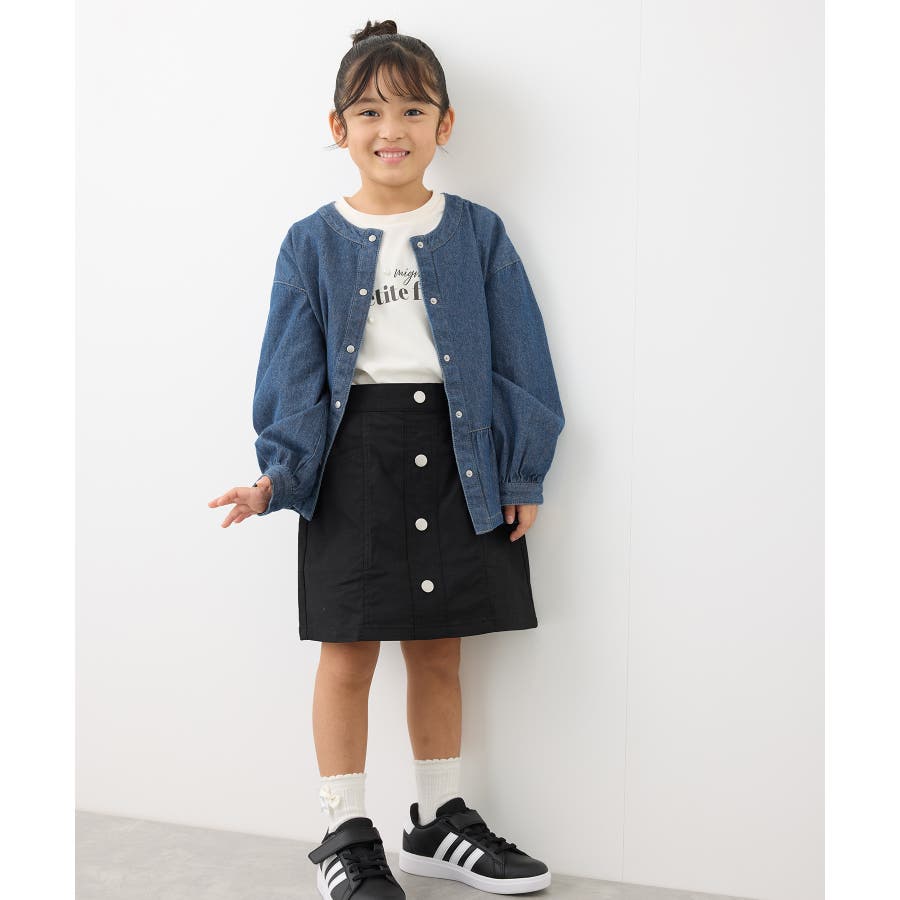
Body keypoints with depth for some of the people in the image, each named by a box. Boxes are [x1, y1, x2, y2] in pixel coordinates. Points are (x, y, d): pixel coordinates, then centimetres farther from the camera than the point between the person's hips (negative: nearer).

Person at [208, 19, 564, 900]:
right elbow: (291, 372, 1)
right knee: (348, 652, 3)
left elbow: (519, 357, 4)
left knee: (438, 652, 11)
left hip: (456, 452, 1)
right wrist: (278, 471, -9)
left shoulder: (477, 233, 4)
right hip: (353, 453, -1)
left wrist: (523, 472, 0)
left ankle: (439, 821, 27)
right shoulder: (313, 243, 3)